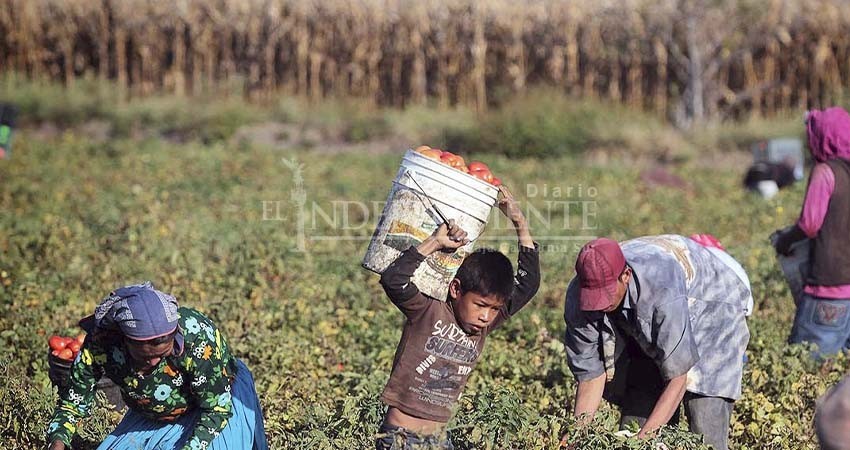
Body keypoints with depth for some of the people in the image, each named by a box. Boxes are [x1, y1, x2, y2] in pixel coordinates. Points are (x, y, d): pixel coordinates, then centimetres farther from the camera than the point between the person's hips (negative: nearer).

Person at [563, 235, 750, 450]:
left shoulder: (664, 290, -43)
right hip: (644, 332, 5)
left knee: (704, 429, -18)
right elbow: (590, 374, -17)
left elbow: (677, 377, -39)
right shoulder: (579, 296, -27)